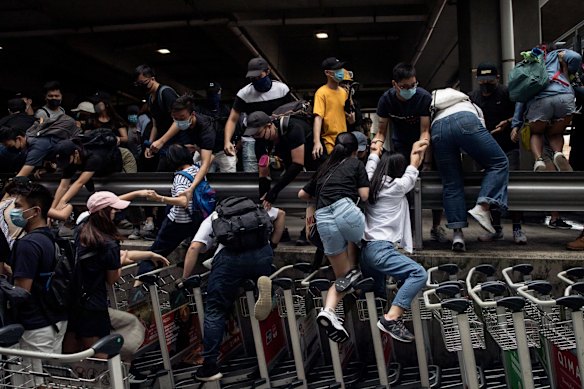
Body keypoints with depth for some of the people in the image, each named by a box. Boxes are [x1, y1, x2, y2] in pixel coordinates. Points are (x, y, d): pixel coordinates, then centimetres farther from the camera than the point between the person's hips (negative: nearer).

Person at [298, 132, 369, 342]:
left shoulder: (323, 169, 29)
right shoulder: (356, 163, 16)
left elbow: (302, 194, 36)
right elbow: (365, 195, 6)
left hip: (323, 220, 5)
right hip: (345, 210, -4)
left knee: (341, 277, 16)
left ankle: (328, 311, -7)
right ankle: (352, 271, 16)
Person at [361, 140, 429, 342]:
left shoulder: (372, 183, 12)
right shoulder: (397, 186, -4)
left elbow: (371, 167, 34)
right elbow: (411, 175, 18)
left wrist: (376, 152, 51)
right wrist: (415, 156, 33)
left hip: (367, 248, 8)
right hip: (380, 249, -8)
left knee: (377, 293, 24)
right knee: (419, 273, -19)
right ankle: (391, 319, -26)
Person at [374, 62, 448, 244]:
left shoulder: (424, 97, -23)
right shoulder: (386, 100, -15)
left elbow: (425, 131, -26)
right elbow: (381, 132, -11)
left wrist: (426, 162, -35)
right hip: (400, 145, 1)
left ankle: (436, 228, 9)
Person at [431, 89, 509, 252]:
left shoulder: (437, 111, 44)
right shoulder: (472, 107, 39)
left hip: (437, 128, 3)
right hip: (465, 121, -3)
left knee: (451, 183, 7)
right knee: (499, 163, 8)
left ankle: (457, 233, -1)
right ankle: (482, 207, -13)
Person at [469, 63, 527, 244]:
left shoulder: (507, 93, -3)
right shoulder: (473, 97, 7)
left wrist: (507, 122, -19)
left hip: (509, 147, -3)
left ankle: (517, 228, -3)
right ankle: (496, 228, 15)